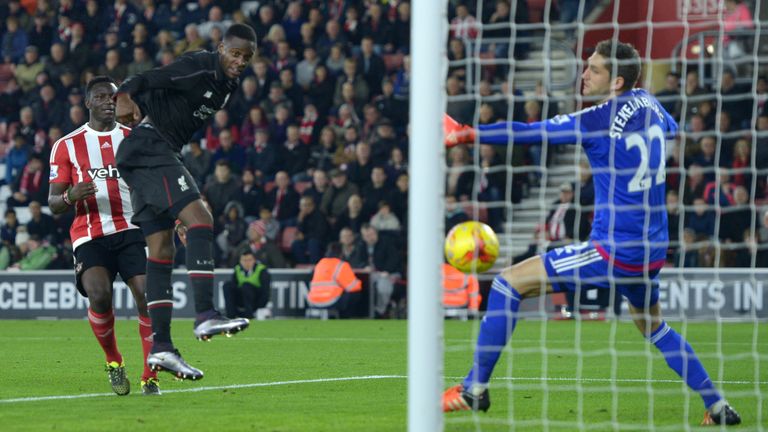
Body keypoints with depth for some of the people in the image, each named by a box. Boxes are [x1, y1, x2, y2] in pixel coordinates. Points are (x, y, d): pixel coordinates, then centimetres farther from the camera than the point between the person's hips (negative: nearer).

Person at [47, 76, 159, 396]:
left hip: (132, 230, 2)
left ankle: (150, 377, -2)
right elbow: (53, 204, 6)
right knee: (99, 295, -24)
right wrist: (71, 196, -17)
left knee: (147, 295, -15)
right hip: (89, 235, -2)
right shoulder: (66, 146, 8)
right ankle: (113, 362, 2)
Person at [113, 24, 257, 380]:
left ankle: (161, 347, 6)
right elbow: (148, 81, -20)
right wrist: (126, 97, -37)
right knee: (199, 219, -21)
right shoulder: (200, 68, -11)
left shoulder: (226, 85, 16)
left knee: (161, 250, 7)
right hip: (149, 147, -10)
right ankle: (205, 316, -30)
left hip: (155, 158, 10)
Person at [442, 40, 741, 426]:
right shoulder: (648, 104, 6)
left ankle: (475, 389, -3)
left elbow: (529, 133, -14)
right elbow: (672, 129, 30)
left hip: (612, 253, -8)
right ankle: (718, 407, 29)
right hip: (653, 255, 8)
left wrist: (466, 133, -8)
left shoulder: (596, 120, -15)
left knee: (509, 283, -3)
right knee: (653, 326, 32)